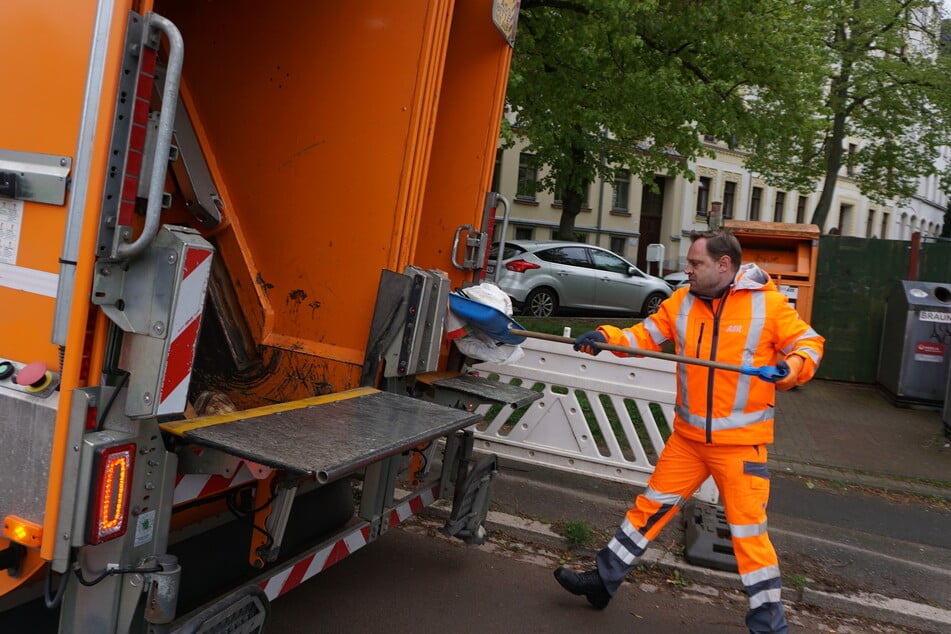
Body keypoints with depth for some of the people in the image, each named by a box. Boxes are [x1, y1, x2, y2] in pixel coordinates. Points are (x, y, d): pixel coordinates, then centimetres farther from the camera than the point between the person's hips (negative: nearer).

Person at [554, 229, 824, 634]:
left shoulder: (768, 304, -10)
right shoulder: (682, 302, 2)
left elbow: (808, 344, -3)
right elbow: (645, 335, 3)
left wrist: (791, 367, -24)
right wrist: (605, 337, -14)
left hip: (741, 442, -4)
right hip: (688, 436, 5)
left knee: (748, 531, 2)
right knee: (650, 507, 14)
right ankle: (603, 581, 27)